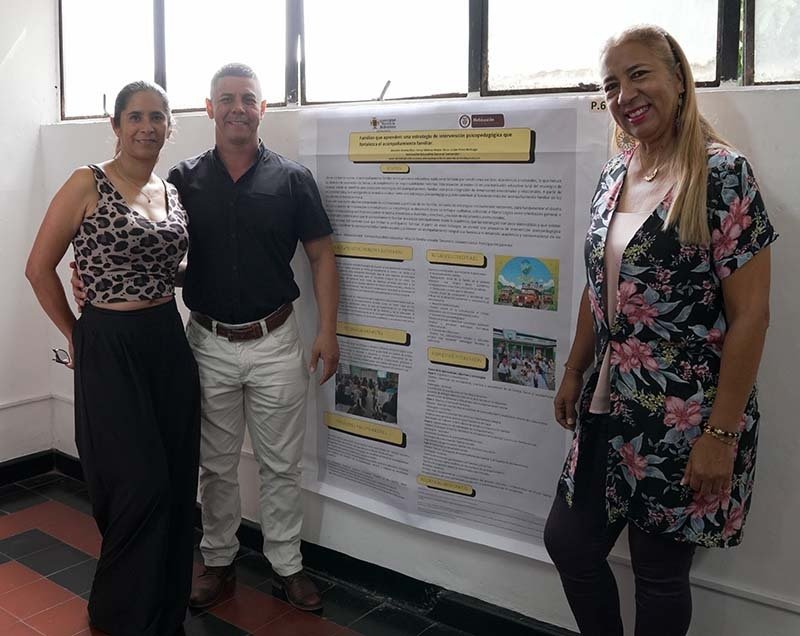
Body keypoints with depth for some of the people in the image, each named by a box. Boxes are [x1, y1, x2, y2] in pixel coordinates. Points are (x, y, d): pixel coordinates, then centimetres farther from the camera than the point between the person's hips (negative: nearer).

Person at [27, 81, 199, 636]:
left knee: (177, 484, 10)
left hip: (170, 344, 6)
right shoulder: (88, 185, -8)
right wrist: (76, 336, 2)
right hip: (110, 348, -6)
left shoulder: (173, 193, 9)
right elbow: (39, 268, -4)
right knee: (141, 485, -3)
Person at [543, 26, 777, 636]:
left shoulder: (723, 174, -14)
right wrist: (573, 373, 17)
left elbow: (751, 314, -16)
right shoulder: (613, 175, 7)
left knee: (659, 573, 10)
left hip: (684, 422, -7)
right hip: (610, 409, 7)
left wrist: (721, 433, -18)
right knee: (568, 540, 15)